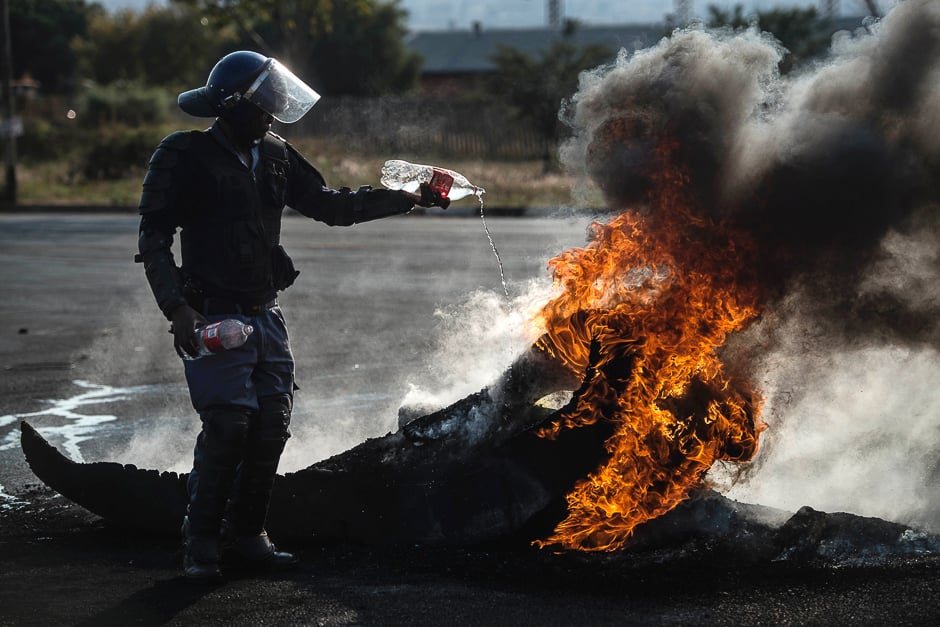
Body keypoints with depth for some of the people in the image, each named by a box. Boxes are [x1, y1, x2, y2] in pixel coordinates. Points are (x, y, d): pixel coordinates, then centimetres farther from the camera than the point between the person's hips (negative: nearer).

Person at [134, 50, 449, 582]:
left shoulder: (275, 157, 12)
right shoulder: (185, 158, -7)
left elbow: (332, 205, 18)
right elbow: (154, 240, -9)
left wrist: (410, 199, 14)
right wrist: (177, 308, -21)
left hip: (266, 314, 7)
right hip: (213, 318, -6)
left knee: (272, 424, 2)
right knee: (229, 425, -15)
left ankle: (248, 534, 14)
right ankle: (202, 544, -3)